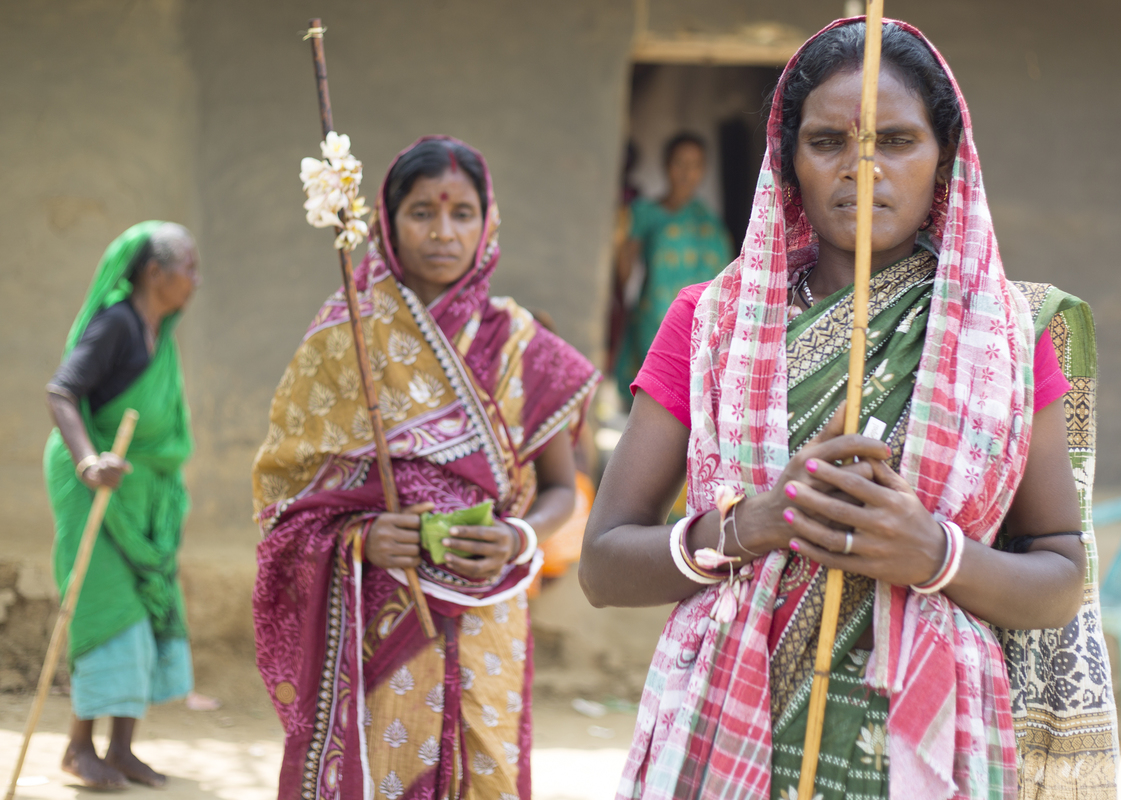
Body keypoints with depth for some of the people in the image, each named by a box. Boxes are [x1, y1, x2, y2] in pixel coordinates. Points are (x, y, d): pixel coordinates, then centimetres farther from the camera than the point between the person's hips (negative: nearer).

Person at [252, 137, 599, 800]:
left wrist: (519, 540, -10)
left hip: (481, 622, 1)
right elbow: (284, 482, 4)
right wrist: (357, 538, -14)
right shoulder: (342, 338, 3)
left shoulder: (518, 346, 5)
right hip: (371, 622, -1)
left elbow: (561, 489, 11)